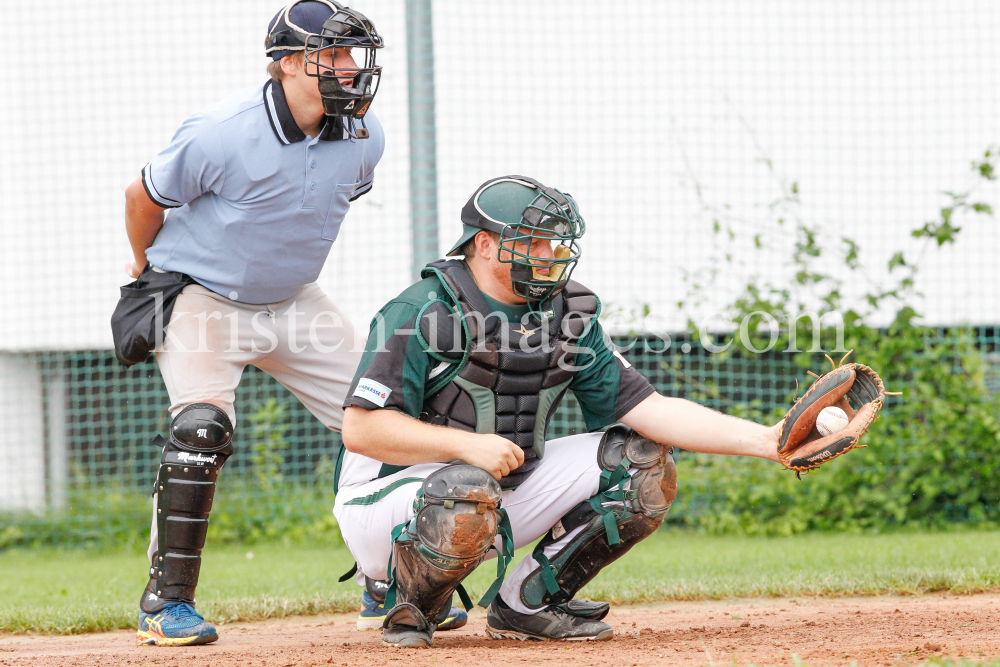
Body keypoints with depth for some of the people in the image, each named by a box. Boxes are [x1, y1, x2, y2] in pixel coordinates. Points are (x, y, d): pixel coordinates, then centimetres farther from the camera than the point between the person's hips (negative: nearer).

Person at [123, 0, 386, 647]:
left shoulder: (364, 138, -10)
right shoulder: (222, 133, -28)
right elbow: (145, 197, -10)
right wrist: (148, 265, 7)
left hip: (292, 300, 6)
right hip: (201, 296, -6)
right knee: (203, 426, -25)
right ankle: (166, 604, -16)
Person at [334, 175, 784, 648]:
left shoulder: (569, 319, 2)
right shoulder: (422, 313, -17)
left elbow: (647, 409, -4)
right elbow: (361, 429, -23)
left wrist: (763, 440, -16)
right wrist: (466, 445, -34)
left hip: (504, 493, 7)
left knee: (642, 460, -4)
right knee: (467, 489, -41)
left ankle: (527, 605, 4)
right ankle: (413, 608, -9)